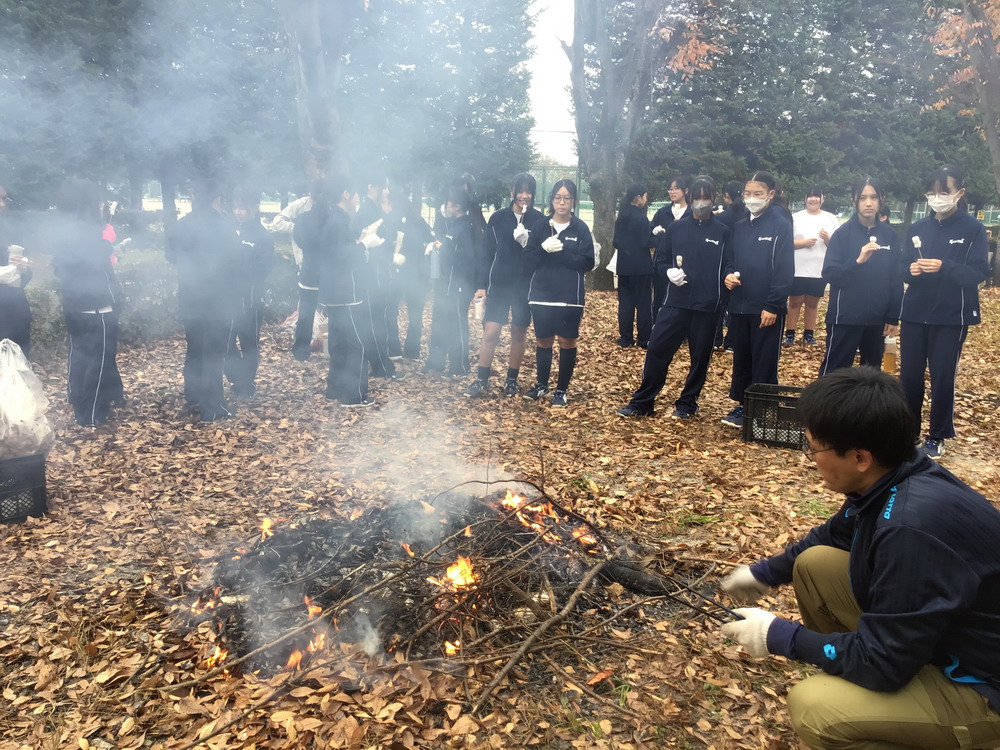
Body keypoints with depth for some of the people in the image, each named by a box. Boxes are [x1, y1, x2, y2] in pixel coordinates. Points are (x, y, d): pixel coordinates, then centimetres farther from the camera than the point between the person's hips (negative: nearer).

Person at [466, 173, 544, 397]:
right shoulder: (498, 218, 1)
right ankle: (482, 380, 4)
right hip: (499, 285, 0)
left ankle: (512, 380, 19)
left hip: (525, 286, 0)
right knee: (490, 332, -5)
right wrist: (481, 285, -3)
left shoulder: (538, 220, 0)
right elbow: (487, 253, 2)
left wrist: (528, 242, -20)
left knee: (519, 333, 8)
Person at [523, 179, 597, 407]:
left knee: (567, 342, 4)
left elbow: (588, 263, -8)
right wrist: (544, 249, -18)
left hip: (570, 297, -1)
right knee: (543, 341, 10)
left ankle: (561, 390, 16)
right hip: (541, 294, 2)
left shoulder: (581, 229, 0)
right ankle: (541, 384, 29)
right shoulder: (540, 226, 4)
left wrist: (561, 251, -16)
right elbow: (528, 260, 0)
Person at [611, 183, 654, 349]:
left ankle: (626, 339, 10)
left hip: (624, 266, 6)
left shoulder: (621, 218, 7)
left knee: (625, 303, 8)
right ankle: (644, 340, 6)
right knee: (643, 303, 2)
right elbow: (646, 243, -15)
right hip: (641, 267, -6)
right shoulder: (641, 217, -14)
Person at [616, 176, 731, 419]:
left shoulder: (723, 231, 3)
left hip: (707, 306, -1)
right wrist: (669, 271, -11)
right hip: (675, 302, 1)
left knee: (700, 356, 7)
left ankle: (687, 404, 23)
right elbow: (660, 261, 11)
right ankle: (642, 402, 9)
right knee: (657, 349, -2)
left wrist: (729, 275, -20)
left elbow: (728, 264, 3)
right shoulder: (676, 228, 8)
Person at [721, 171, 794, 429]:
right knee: (741, 359, 13)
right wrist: (729, 276, -5)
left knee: (764, 364, 1)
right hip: (739, 307, 6)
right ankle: (744, 405, 25)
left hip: (766, 308, -6)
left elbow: (785, 269, -12)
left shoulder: (780, 225, -7)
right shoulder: (739, 227, 12)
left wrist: (773, 306, -17)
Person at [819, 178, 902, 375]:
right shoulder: (843, 233, -4)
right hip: (845, 317, -4)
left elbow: (896, 279, 8)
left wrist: (893, 317, 5)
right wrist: (857, 260, -27)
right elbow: (829, 273, -12)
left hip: (877, 318, 4)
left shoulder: (890, 235, 5)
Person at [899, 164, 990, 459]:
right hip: (914, 314, 3)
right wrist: (911, 270, -17)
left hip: (951, 317, -3)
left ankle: (937, 436, 17)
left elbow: (979, 274, -9)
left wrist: (944, 267, -26)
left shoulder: (973, 229, -2)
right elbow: (901, 270, 6)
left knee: (942, 377, 2)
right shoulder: (917, 229, 8)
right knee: (909, 375, 4)